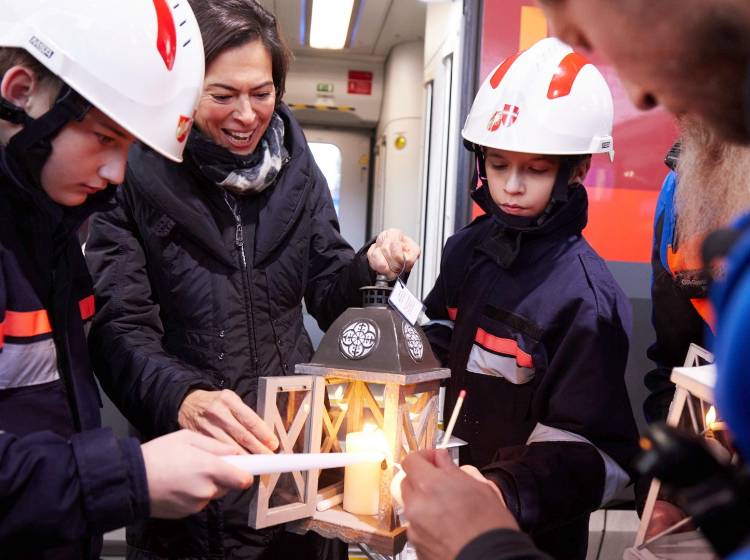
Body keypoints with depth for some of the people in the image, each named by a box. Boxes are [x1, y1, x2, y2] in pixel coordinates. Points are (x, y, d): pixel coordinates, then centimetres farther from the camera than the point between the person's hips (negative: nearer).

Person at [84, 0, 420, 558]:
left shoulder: (296, 167, 1)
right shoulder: (136, 174, -11)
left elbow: (327, 292, 6)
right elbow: (120, 329, -15)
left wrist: (370, 267, -16)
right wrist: (181, 396, -34)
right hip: (187, 464, -3)